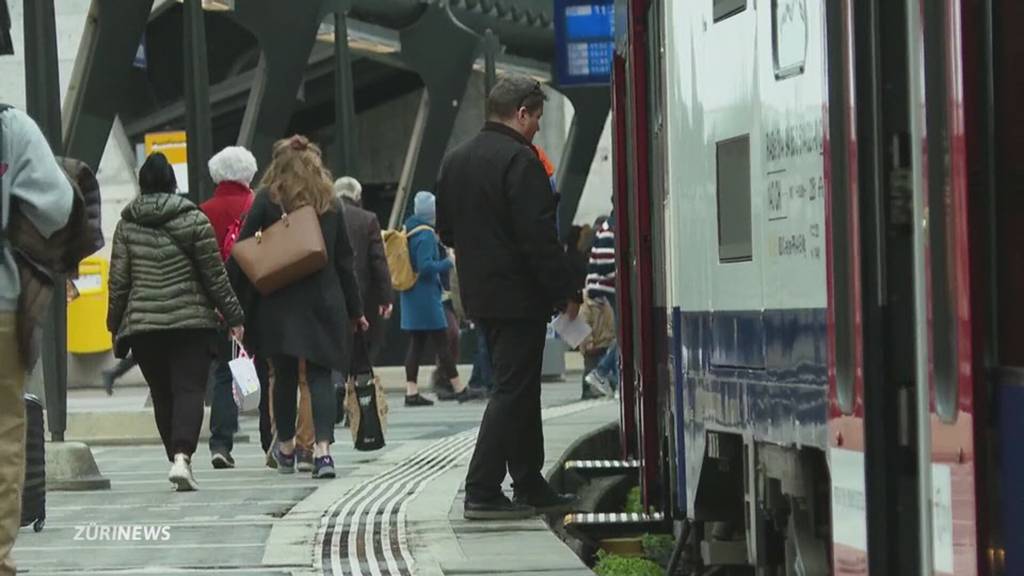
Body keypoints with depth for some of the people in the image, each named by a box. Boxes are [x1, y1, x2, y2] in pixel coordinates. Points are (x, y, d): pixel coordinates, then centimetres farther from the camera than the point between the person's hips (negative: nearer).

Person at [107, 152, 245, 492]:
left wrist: (116, 325, 15)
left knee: (162, 396, 11)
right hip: (192, 321, -2)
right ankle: (182, 455, -25)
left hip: (142, 323, 2)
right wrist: (234, 317, 8)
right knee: (190, 389, -6)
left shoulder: (127, 225, 4)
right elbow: (215, 276, 0)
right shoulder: (194, 220, -3)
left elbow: (119, 281, 6)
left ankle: (178, 458, 11)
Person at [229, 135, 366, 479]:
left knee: (284, 374, 11)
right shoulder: (331, 204, 6)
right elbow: (344, 260, 8)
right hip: (323, 302, 1)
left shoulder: (267, 200, -2)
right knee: (320, 374, 1)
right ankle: (322, 448, -16)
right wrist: (355, 309, 14)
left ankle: (285, 448, 21)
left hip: (278, 304, -1)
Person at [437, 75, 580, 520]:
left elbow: (447, 231, 18)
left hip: (479, 294, 9)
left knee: (520, 389, 16)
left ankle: (530, 487, 21)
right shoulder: (519, 160, -16)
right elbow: (539, 236, -20)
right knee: (513, 391, -6)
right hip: (519, 295, -9)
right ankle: (482, 493, -9)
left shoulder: (456, 160, 12)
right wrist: (564, 294, -14)